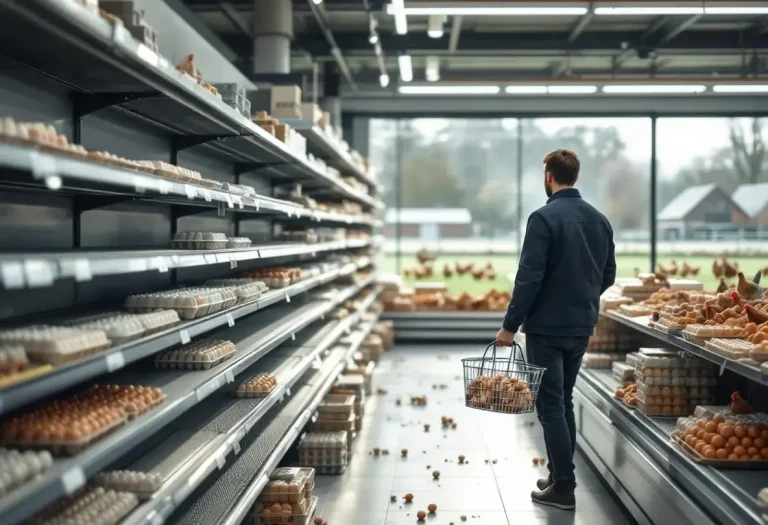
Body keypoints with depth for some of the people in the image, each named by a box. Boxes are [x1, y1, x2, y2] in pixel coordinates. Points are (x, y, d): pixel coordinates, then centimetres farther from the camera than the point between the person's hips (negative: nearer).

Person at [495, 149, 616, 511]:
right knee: (564, 402, 17)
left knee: (550, 406, 0)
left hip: (547, 327, -7)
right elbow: (608, 275, 13)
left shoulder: (544, 218, -15)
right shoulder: (599, 219, 7)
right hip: (582, 326, 7)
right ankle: (560, 477, 24)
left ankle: (563, 489, 3)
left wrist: (510, 325, -12)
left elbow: (529, 277, -19)